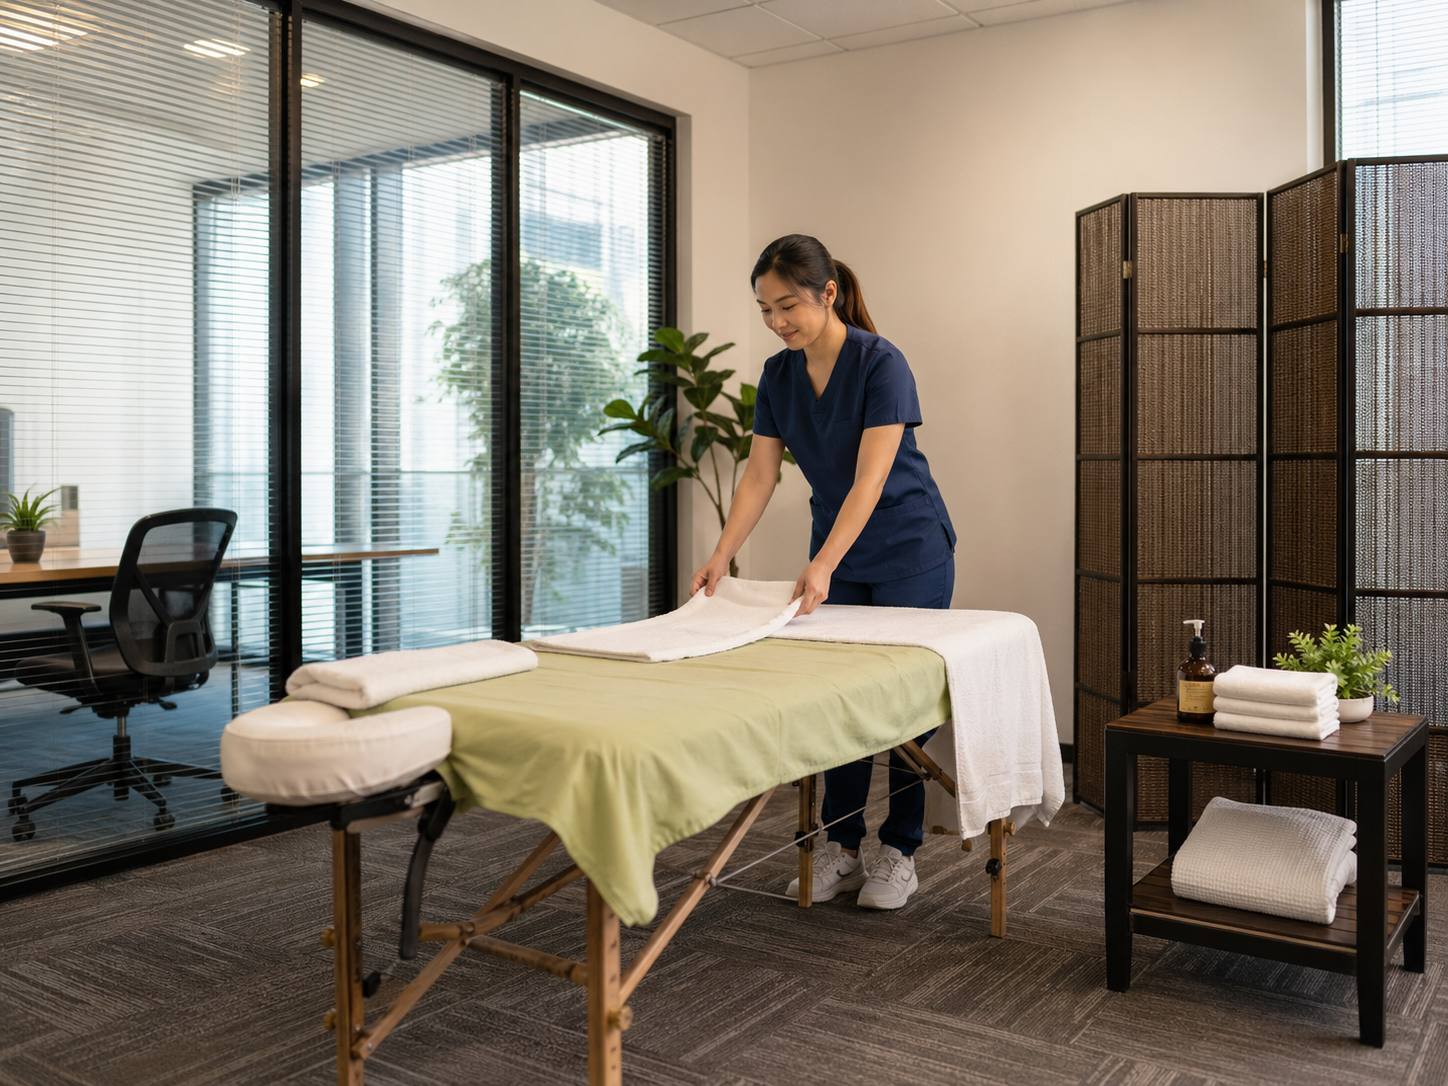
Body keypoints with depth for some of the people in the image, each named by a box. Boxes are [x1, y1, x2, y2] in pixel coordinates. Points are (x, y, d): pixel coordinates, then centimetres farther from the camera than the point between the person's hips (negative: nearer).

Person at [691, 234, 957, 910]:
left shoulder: (881, 364, -22)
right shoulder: (779, 375, -2)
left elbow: (870, 479, -29)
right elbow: (759, 475, -3)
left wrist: (822, 565, -39)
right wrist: (721, 557, -14)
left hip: (911, 554, -6)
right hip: (838, 556, 6)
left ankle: (899, 854, 13)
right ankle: (841, 850, 15)